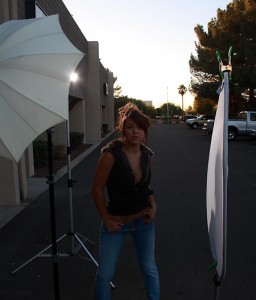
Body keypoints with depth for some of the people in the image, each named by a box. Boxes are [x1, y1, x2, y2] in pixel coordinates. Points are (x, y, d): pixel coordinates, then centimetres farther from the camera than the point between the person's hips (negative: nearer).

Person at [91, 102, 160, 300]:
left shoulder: (147, 154, -5)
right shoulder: (111, 154, -21)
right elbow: (97, 189, -13)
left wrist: (153, 206, -2)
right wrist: (106, 220, -10)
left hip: (144, 221, 4)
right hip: (116, 223, -3)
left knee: (150, 269, 19)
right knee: (104, 274, 8)